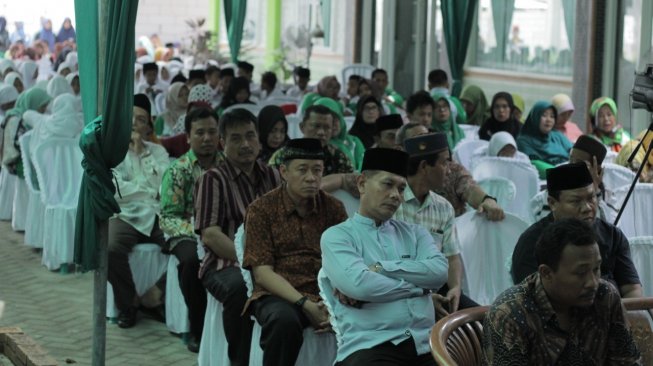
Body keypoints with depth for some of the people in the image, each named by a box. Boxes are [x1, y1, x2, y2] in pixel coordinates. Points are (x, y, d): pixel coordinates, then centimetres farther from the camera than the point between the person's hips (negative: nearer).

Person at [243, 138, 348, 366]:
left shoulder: (334, 208, 8)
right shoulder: (261, 209, 1)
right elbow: (262, 272, -6)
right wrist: (305, 304, -18)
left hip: (325, 296, 3)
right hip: (278, 295, -2)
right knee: (285, 320, -36)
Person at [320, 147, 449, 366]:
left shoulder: (415, 233, 21)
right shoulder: (337, 236, 7)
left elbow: (440, 272, 2)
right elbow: (358, 284, -11)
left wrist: (379, 269, -5)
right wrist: (417, 285, 0)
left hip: (425, 345, 4)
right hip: (370, 347, -4)